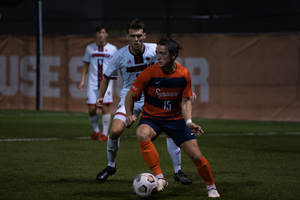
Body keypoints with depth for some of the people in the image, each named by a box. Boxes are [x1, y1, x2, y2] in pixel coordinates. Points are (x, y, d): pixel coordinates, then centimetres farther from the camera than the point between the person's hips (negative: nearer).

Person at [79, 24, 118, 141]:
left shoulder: (112, 49, 4)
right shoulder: (90, 48, 9)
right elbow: (86, 65, 15)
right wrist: (82, 80, 8)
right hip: (92, 83, 2)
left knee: (105, 108, -9)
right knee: (91, 109, -1)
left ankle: (104, 134, 0)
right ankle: (96, 131, 21)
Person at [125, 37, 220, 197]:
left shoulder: (183, 74, -9)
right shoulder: (149, 73, -16)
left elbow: (186, 101, 0)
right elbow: (131, 95, -4)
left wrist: (188, 121, -15)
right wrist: (129, 115, -19)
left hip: (175, 118, 2)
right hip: (151, 118, -2)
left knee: (196, 156, -5)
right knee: (142, 134, -38)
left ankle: (211, 187, 23)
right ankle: (159, 178, -32)